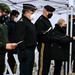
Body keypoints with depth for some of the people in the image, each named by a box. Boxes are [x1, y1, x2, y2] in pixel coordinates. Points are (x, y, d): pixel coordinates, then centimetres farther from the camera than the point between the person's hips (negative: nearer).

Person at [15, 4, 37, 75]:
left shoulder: (30, 23, 17)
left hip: (31, 50, 10)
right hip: (25, 51, -10)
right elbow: (19, 39, -21)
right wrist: (23, 52, -24)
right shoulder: (21, 22, -13)